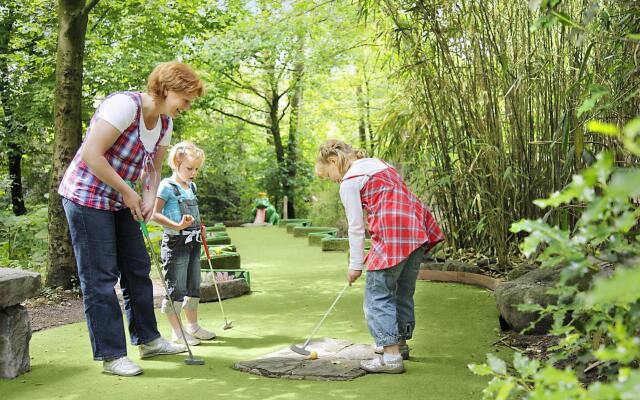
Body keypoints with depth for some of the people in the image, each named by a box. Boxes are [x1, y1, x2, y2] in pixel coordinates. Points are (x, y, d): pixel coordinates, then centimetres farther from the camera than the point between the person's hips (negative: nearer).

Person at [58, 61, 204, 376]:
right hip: (87, 197, -9)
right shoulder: (125, 105, -24)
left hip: (120, 201, 9)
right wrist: (128, 192, -20)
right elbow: (92, 155, -27)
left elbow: (154, 168, 13)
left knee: (138, 269, 12)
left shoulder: (165, 122, 4)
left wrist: (149, 197, -7)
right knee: (100, 276, -5)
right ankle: (111, 355, 1)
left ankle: (147, 340, 23)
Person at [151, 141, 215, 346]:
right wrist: (177, 226, -26)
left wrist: (196, 225, 14)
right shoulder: (167, 186, -12)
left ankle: (193, 326, 27)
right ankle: (177, 332, 6)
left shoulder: (192, 186, 13)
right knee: (175, 288, -2)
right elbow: (155, 213, -17)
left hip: (192, 242, 9)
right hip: (175, 242, -8)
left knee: (193, 286, 15)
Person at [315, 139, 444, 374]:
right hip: (418, 229, 9)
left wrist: (355, 265, 6)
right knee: (403, 291, 20)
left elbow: (356, 227, -1)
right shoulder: (376, 163, 23)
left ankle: (391, 356, -5)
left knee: (378, 295, -2)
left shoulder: (349, 182, -2)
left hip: (392, 235, -9)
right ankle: (400, 343, 34)